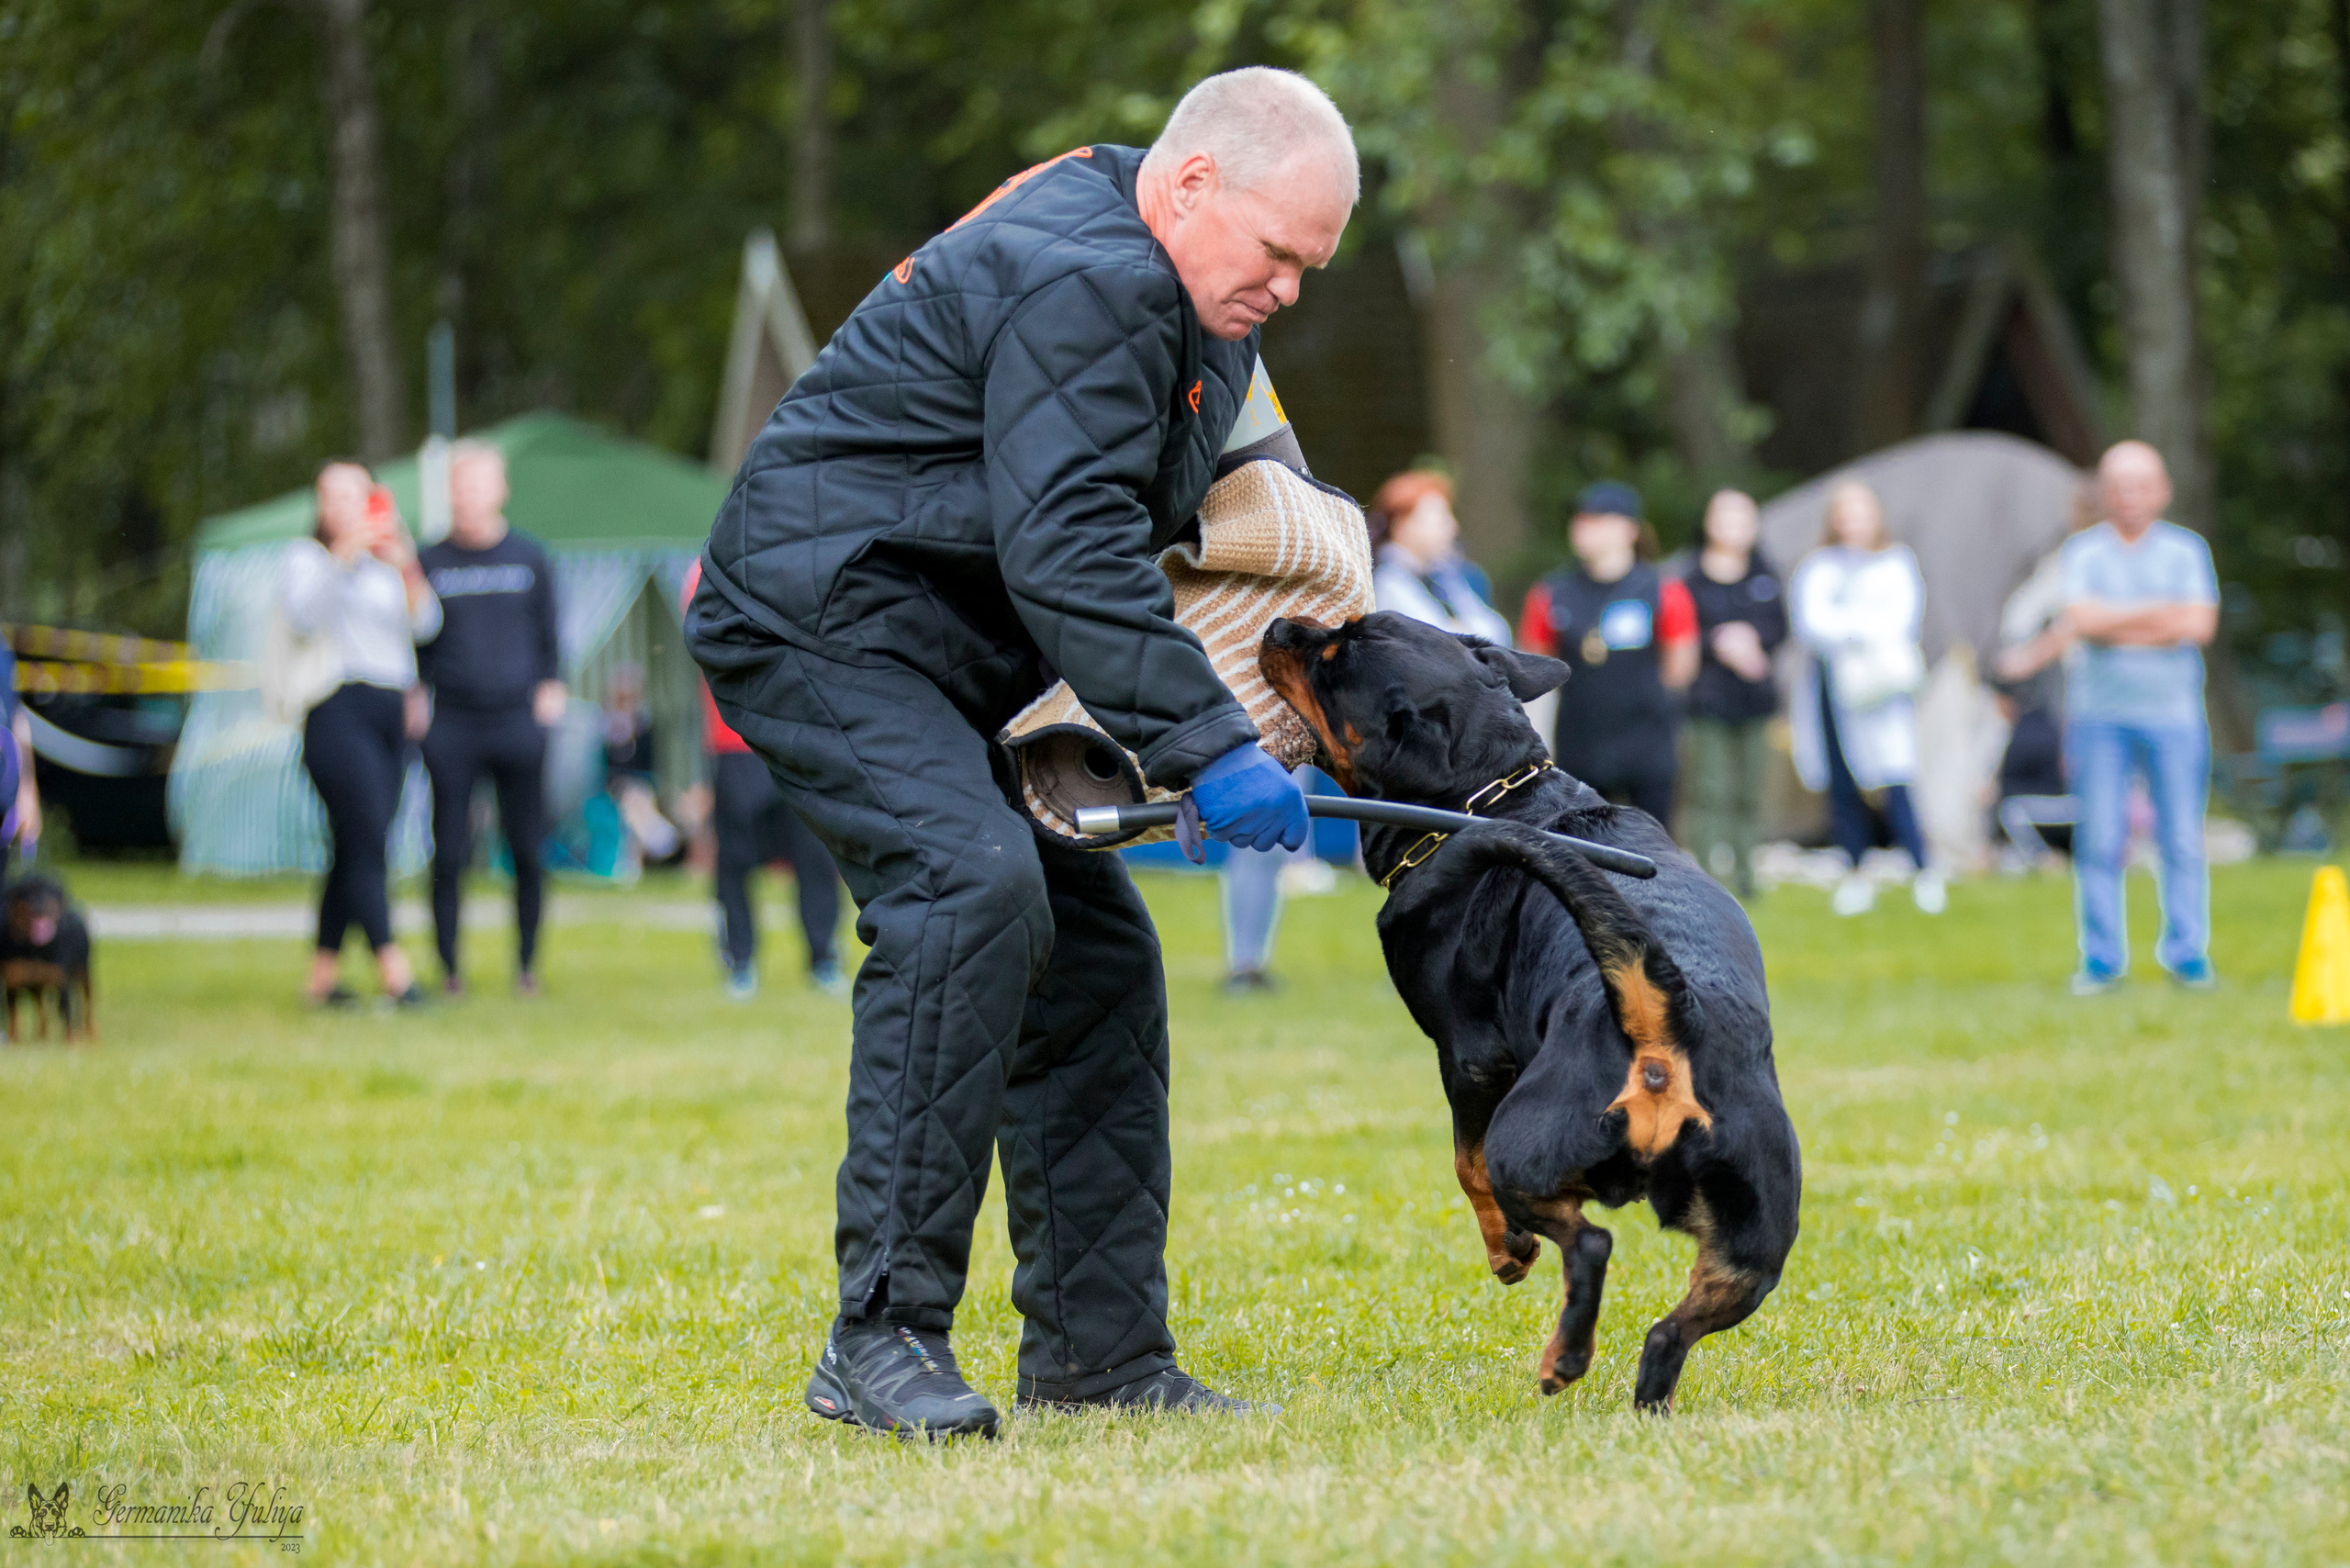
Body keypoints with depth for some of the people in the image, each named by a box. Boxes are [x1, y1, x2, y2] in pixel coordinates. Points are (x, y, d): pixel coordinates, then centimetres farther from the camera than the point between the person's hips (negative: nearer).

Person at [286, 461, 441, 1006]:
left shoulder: (386, 565, 21)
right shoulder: (310, 557, 6)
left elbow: (425, 625, 7)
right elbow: (301, 613, -13)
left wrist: (407, 570, -8)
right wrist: (342, 554, -19)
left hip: (390, 710, 6)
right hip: (340, 708, -6)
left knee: (355, 850, 4)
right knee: (366, 841, -14)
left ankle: (323, 974, 8)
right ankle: (393, 971, -18)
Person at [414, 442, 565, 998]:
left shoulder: (530, 557, 8)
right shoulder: (431, 561, 6)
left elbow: (549, 634, 14)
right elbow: (418, 641, 12)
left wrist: (552, 687, 0)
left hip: (518, 721, 0)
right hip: (451, 726, 0)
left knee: (527, 849, 1)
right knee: (449, 852, -4)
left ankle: (527, 962, 12)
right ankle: (449, 966, 5)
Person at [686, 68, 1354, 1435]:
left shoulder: (1171, 286, 14)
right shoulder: (1080, 282, -21)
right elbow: (1069, 554, -28)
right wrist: (1206, 749, -29)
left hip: (936, 663, 11)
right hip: (822, 616, -11)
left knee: (1093, 950, 8)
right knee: (977, 887, -28)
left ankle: (1100, 1348, 14)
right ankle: (882, 1343, -27)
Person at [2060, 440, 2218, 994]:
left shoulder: (2187, 549, 8)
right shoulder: (2082, 550, 7)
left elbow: (2200, 625, -6)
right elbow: (2081, 620, -10)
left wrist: (2119, 626, -6)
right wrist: (2160, 613, -8)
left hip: (2174, 712, 1)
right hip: (2100, 713, -1)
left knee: (2182, 839, -2)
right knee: (2100, 839, -4)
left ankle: (2187, 953, 7)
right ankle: (2102, 959, 2)